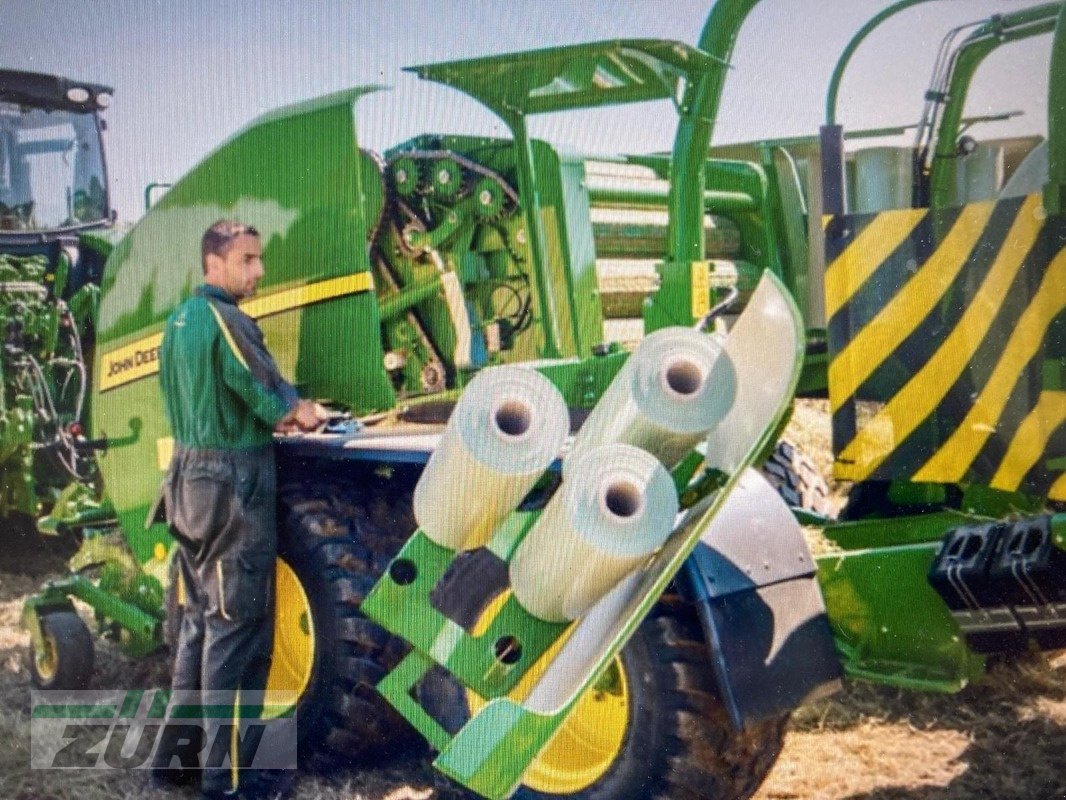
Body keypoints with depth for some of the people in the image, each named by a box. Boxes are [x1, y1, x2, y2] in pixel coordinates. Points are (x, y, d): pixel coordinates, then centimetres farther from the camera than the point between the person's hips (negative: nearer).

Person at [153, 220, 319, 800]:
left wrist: (269, 417, 11)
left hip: (188, 475, 9)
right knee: (236, 626, -1)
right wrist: (303, 413, 7)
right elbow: (276, 400, -14)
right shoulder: (227, 320, -17)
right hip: (234, 482, -9)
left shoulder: (179, 320, 12)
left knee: (199, 617, 18)